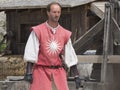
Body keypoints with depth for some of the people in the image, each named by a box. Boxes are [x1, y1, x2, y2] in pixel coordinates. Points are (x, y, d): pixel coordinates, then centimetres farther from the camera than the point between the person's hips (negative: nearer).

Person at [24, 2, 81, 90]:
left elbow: (70, 56, 8)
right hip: (41, 70, -3)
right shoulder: (38, 31, -4)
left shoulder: (65, 34, 6)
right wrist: (29, 72, -14)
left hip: (58, 71, 3)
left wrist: (76, 75, 5)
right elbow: (31, 53, -6)